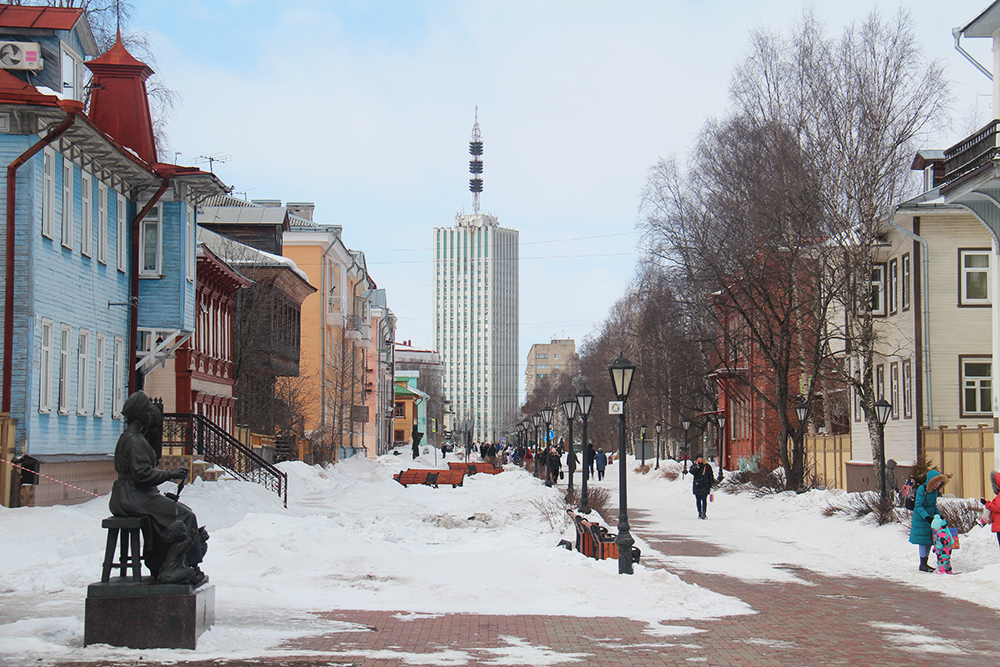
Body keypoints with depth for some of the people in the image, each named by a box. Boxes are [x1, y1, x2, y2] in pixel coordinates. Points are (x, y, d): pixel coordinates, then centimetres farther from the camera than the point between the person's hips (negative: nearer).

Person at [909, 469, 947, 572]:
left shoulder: (934, 491, 8)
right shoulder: (922, 489, -15)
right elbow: (918, 506, -19)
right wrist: (926, 517, -28)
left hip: (930, 519, 8)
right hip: (921, 519, -8)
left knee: (929, 541, 9)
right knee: (923, 541, -5)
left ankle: (925, 563, 18)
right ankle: (922, 565, 1)